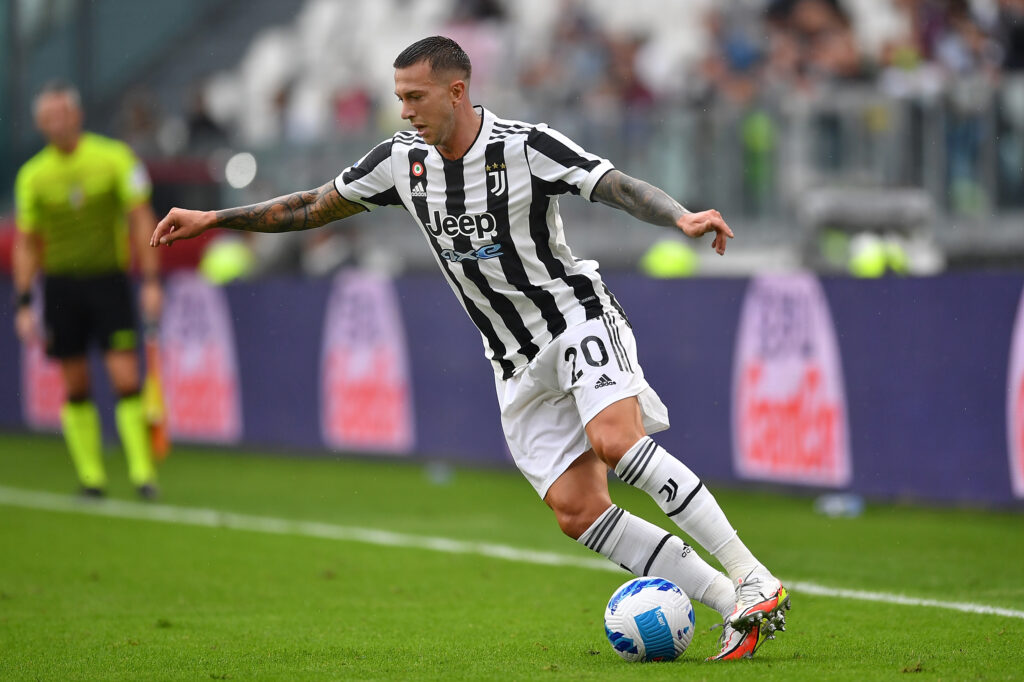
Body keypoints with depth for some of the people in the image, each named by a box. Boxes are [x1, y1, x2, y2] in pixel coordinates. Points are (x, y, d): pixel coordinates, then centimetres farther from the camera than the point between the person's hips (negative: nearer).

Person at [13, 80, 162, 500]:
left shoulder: (114, 158, -3)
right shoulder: (32, 176, 2)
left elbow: (141, 220, -3)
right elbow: (26, 244, 7)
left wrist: (151, 281, -10)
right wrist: (24, 304, 2)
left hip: (109, 280, -2)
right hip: (61, 283, 2)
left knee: (126, 379, -11)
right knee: (75, 389, 2)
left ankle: (142, 470, -7)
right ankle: (91, 477, 9)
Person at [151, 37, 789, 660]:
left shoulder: (526, 147, -14)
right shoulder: (401, 159, 3)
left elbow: (619, 187, -22)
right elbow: (318, 206, 16)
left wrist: (682, 217, -41)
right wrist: (213, 219, 16)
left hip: (578, 318, -5)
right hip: (519, 369, 5)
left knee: (615, 440, -32)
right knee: (575, 510, -8)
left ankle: (754, 580, -28)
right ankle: (735, 610, -6)